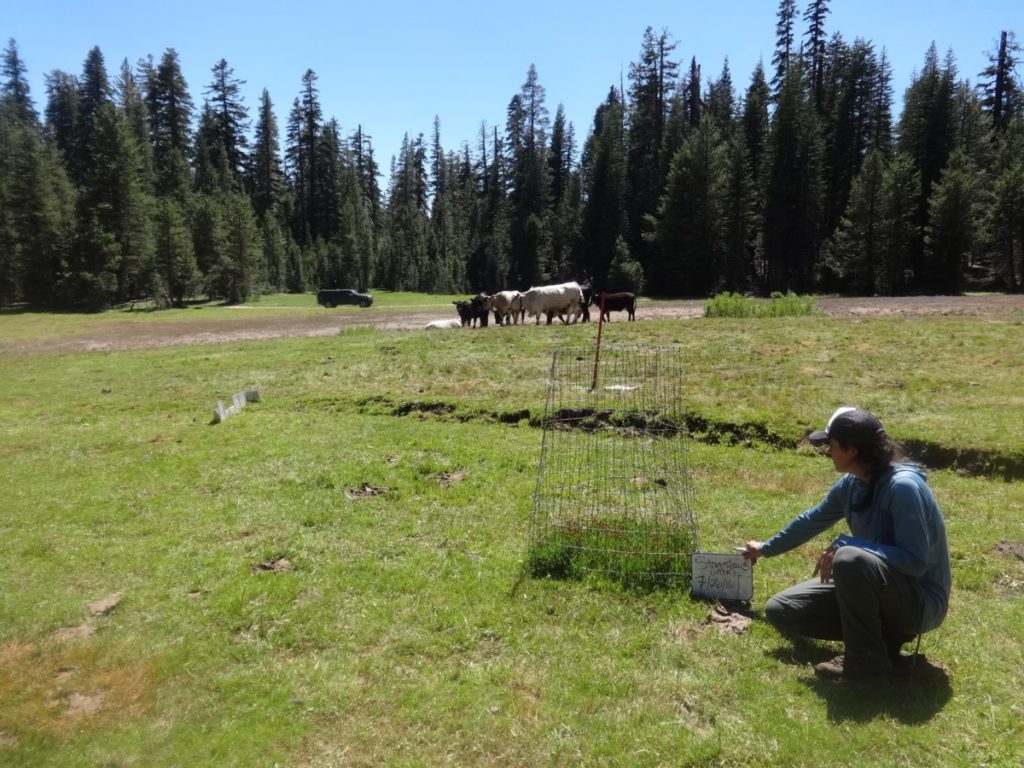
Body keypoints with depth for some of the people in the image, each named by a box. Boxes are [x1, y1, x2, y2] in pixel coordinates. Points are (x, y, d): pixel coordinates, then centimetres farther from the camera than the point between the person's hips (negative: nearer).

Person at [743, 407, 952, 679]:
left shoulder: (903, 486, -26)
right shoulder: (850, 484, -1)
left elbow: (916, 562, -31)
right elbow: (812, 520, 15)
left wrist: (846, 544, -28)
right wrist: (766, 548, 28)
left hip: (921, 600, -8)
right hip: (874, 588, 8)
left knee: (850, 559, -40)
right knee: (779, 610, 2)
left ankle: (868, 657, -16)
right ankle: (882, 632, 5)